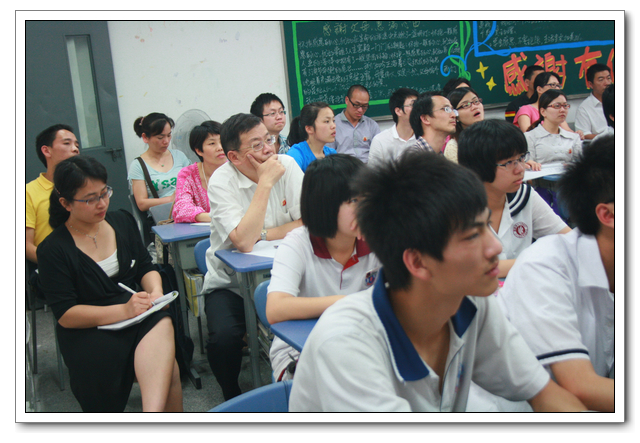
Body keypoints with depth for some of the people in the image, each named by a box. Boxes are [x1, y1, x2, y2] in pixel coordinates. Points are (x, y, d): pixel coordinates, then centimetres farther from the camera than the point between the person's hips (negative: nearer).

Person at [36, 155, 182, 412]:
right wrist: (123, 310, -22)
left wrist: (156, 291, -9)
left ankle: (152, 411, -43)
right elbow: (65, 315, -10)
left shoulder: (122, 221, 11)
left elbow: (145, 267, 15)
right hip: (88, 331, -4)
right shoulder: (53, 250, -5)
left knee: (161, 325, -34)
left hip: (139, 315, 4)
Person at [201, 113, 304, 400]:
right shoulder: (221, 182, -15)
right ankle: (233, 400, 6)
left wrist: (261, 235, -17)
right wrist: (265, 182, -25)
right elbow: (244, 242, -29)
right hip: (230, 282, -2)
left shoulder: (286, 165, -6)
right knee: (224, 336, -25)